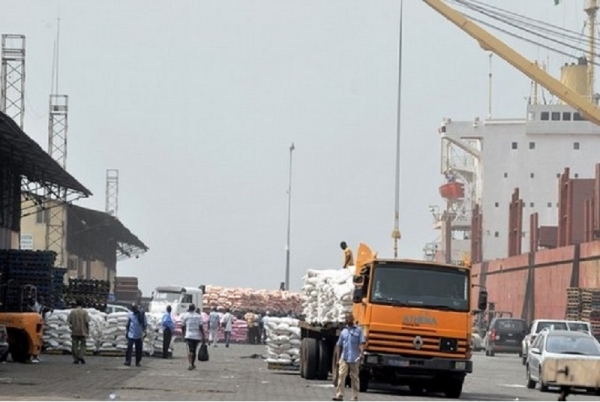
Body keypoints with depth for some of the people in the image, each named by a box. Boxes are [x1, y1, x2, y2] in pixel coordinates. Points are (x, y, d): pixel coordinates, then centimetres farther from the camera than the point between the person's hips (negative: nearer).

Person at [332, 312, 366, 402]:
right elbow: (339, 345, 17)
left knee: (354, 378, 4)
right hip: (344, 357, 3)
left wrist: (361, 353, -21)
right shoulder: (344, 331, 14)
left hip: (354, 358, -3)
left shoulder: (358, 330, 1)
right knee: (341, 375, -10)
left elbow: (362, 343, -6)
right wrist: (338, 358, 11)